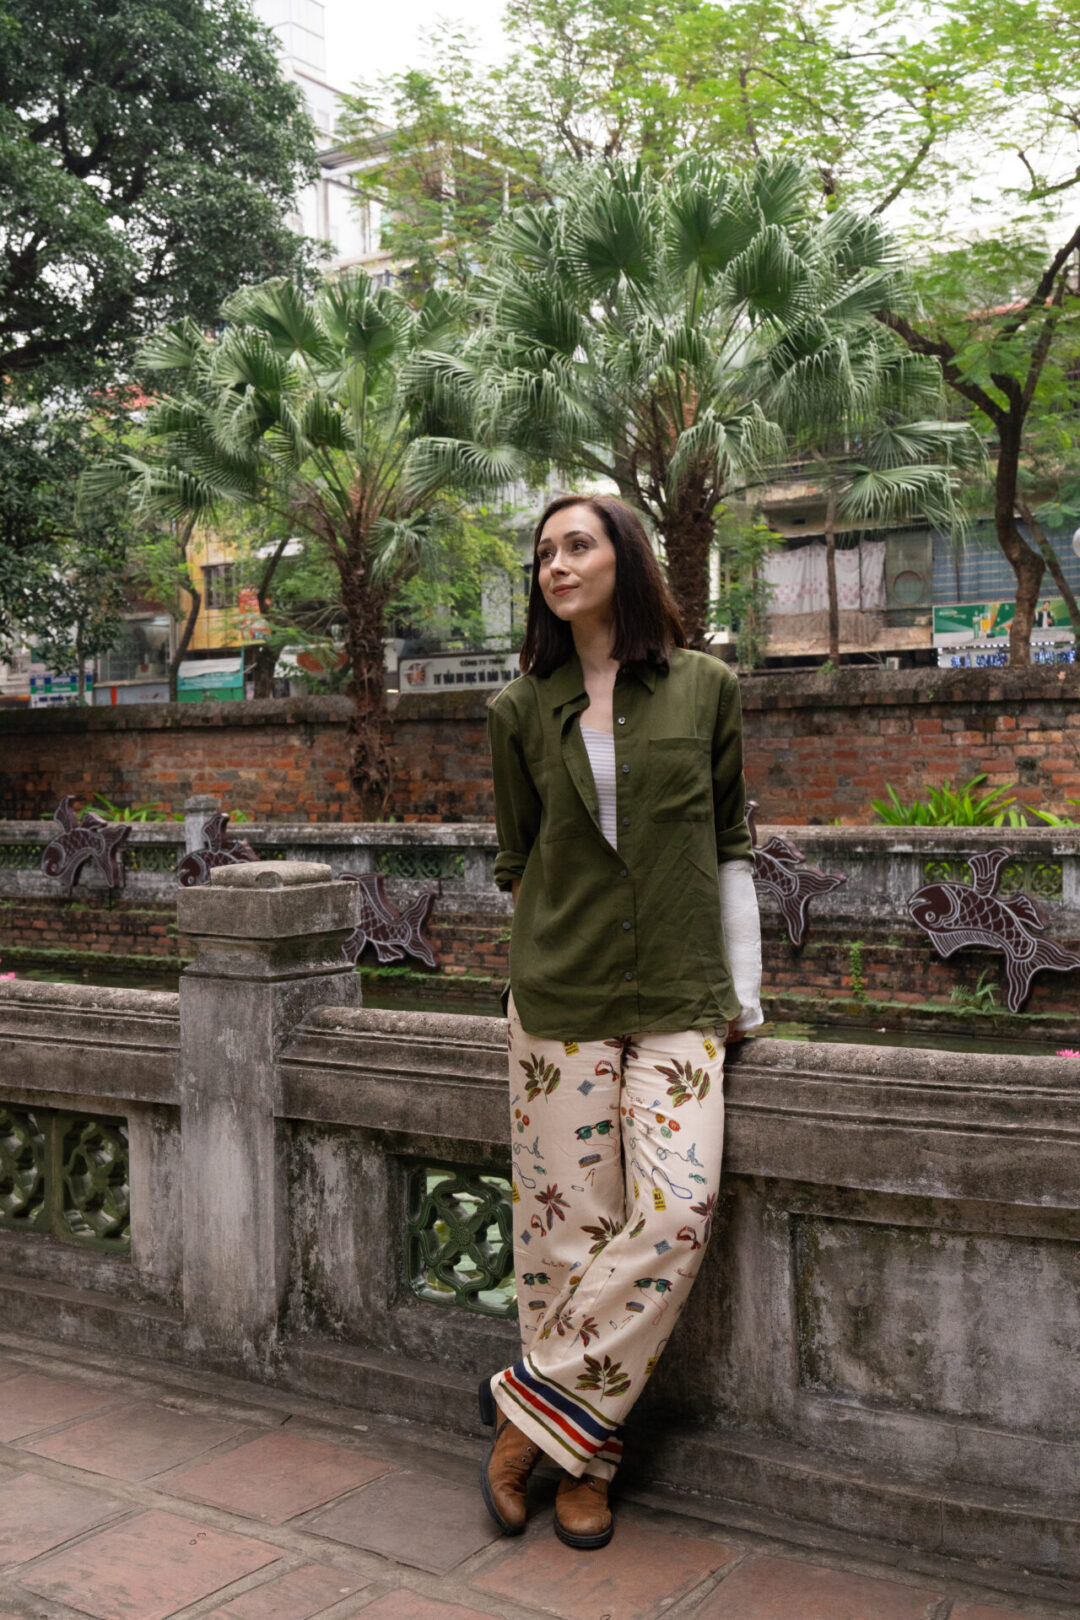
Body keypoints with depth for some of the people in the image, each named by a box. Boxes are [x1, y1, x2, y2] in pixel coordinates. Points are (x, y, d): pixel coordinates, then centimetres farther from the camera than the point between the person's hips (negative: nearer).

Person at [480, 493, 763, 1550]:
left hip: (679, 1005, 0)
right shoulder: (520, 710, 8)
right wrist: (554, 959, 9)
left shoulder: (705, 688, 6)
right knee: (570, 1225, 0)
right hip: (559, 1001, 0)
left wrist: (741, 990, 7)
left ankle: (532, 1404, 3)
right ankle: (579, 1461, 15)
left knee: (677, 1212, -14)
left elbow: (727, 848, 10)